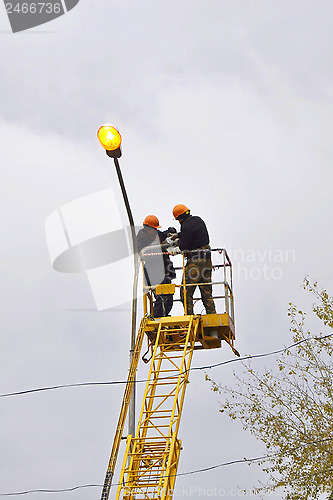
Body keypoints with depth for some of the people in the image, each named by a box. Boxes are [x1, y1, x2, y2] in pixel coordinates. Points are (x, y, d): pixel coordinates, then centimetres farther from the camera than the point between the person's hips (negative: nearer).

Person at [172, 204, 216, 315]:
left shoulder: (187, 226, -16)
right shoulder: (198, 220, 11)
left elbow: (184, 247, -15)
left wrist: (179, 242, 6)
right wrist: (178, 235, 22)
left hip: (195, 261, -9)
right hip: (207, 259, 9)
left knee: (186, 292, -4)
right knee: (207, 292, 13)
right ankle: (212, 316, 11)